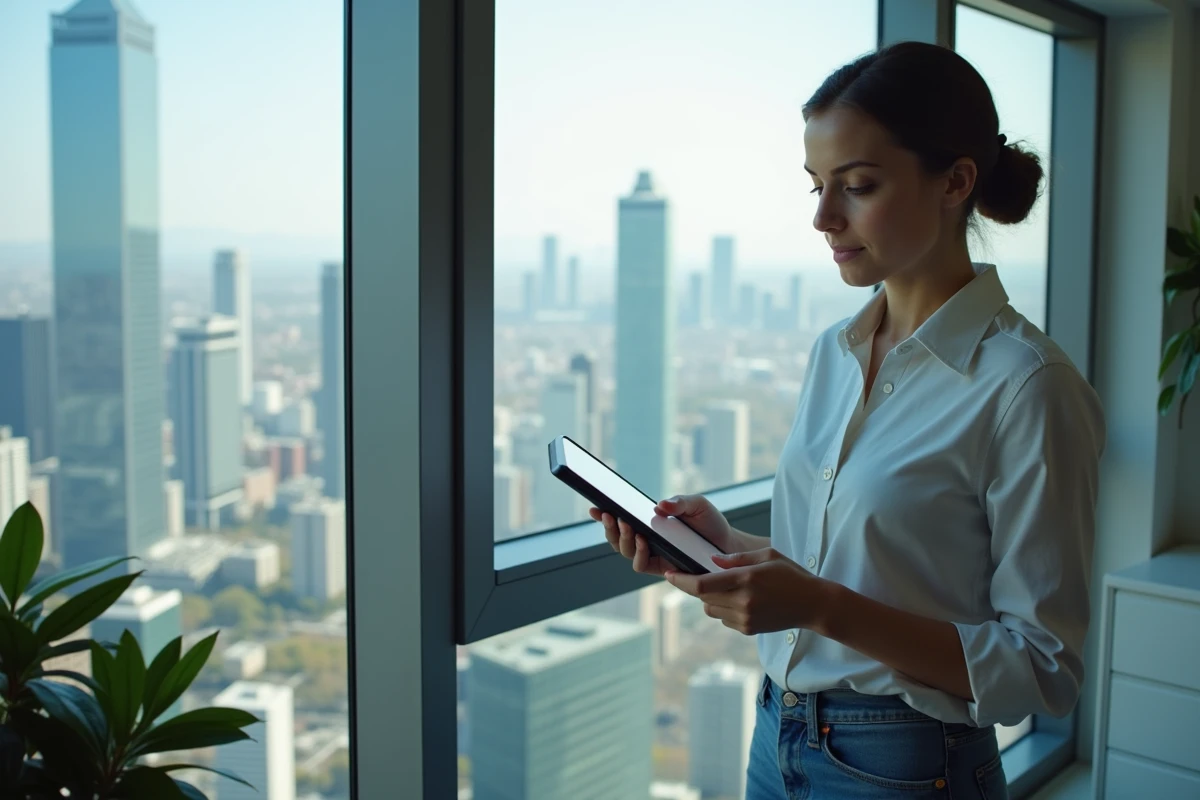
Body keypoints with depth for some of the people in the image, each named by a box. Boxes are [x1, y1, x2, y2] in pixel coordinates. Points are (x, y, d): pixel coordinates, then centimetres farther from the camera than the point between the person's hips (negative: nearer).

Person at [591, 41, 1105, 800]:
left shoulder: (1025, 386, -19)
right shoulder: (834, 351, 3)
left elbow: (1045, 669, -18)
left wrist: (823, 608, -26)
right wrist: (726, 541, -5)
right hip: (780, 738, 7)